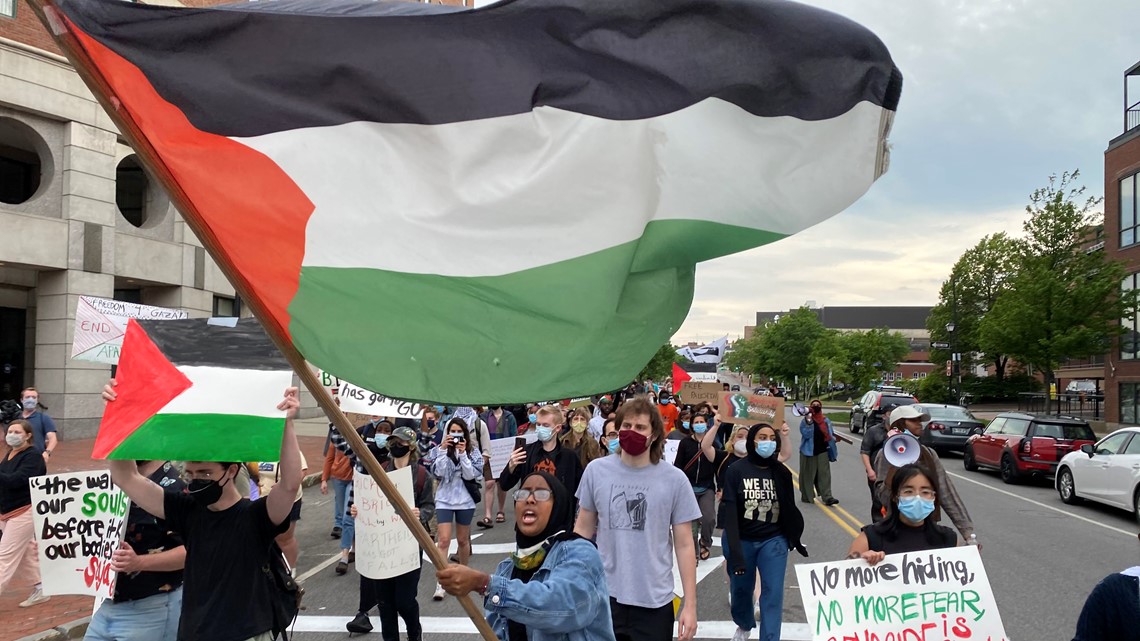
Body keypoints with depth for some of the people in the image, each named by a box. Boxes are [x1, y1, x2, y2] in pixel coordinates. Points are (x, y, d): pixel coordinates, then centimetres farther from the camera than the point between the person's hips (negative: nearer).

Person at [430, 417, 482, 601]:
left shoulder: (472, 451, -2)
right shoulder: (441, 449, -2)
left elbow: (470, 475, -12)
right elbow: (438, 472, -14)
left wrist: (462, 453, -20)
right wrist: (443, 449, -21)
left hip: (465, 500, 1)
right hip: (444, 500, -1)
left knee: (463, 540, 15)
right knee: (443, 540, -10)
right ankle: (440, 584, -10)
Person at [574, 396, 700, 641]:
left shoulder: (675, 480, -6)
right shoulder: (596, 470, -2)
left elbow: (684, 545, -2)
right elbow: (583, 529, 6)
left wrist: (690, 605, -4)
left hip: (654, 602, -1)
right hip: (603, 595, 1)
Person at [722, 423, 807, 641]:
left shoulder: (782, 473, -2)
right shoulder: (736, 472, -11)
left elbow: (789, 509, 9)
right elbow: (730, 513, -15)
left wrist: (795, 538, 14)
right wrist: (734, 550, -22)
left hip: (774, 541, 1)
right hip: (743, 541, -1)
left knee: (773, 594, -6)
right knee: (741, 590, 17)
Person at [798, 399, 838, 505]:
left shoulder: (826, 420, 10)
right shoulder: (805, 420, -4)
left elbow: (831, 434, 20)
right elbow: (805, 434, -16)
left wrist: (834, 439, 0)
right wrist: (809, 422, -26)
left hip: (823, 450, 3)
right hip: (809, 451, -3)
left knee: (824, 474, -3)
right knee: (808, 474, 4)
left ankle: (827, 497, -7)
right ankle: (806, 496, 16)